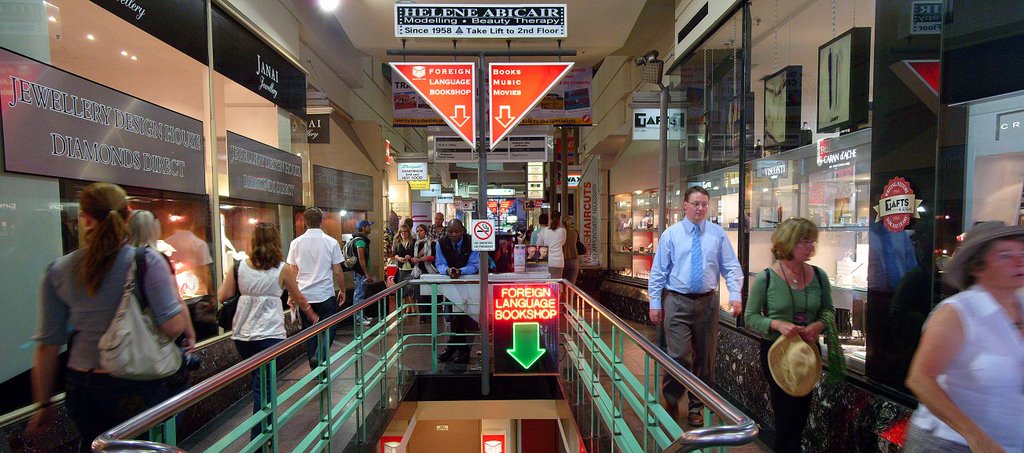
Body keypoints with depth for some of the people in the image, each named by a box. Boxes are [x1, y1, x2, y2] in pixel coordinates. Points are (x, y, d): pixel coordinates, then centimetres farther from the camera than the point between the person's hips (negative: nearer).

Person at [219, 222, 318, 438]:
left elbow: (222, 296, 3)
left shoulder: (238, 266, 0)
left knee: (259, 382, 21)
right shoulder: (283, 269, -4)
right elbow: (298, 299, 8)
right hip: (270, 334, -4)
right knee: (264, 386, 2)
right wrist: (312, 315, 25)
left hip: (242, 334, 4)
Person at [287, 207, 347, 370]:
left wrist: (291, 294, 15)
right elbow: (338, 272, -5)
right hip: (326, 295, -3)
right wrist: (342, 290, 9)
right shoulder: (331, 242, -7)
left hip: (304, 295, 3)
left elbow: (292, 273, 4)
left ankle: (315, 368, 21)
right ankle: (318, 356, -11)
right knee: (328, 329, 11)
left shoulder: (296, 243, -1)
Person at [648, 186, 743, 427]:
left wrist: (735, 294, -10)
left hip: (708, 301, 3)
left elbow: (732, 267, 5)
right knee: (679, 356, -8)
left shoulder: (717, 233, 5)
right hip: (678, 302, -2)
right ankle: (669, 403, 18)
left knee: (705, 358, 12)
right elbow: (658, 271, 1)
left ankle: (696, 407, 31)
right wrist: (654, 303, -2)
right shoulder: (670, 234, 0)